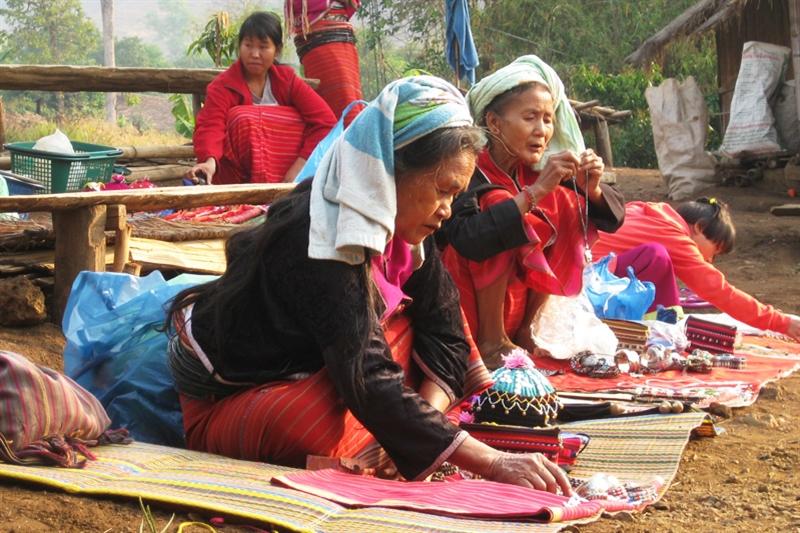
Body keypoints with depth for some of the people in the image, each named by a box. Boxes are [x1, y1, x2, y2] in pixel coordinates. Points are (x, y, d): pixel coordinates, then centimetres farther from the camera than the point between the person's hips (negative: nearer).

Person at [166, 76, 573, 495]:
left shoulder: (401, 225, -4)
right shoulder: (319, 239, -30)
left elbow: (445, 332, -3)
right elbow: (367, 379, -37)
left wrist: (425, 423, -22)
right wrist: (490, 463, -41)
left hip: (309, 373, 8)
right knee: (330, 431, -39)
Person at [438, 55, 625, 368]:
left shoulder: (534, 169, -3)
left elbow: (611, 218, 1)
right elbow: (467, 238, -38)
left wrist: (591, 189, -21)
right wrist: (536, 191, -39)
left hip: (514, 303, 6)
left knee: (566, 204, -5)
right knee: (500, 201, -25)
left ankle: (523, 330, 3)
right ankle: (491, 341, -14)